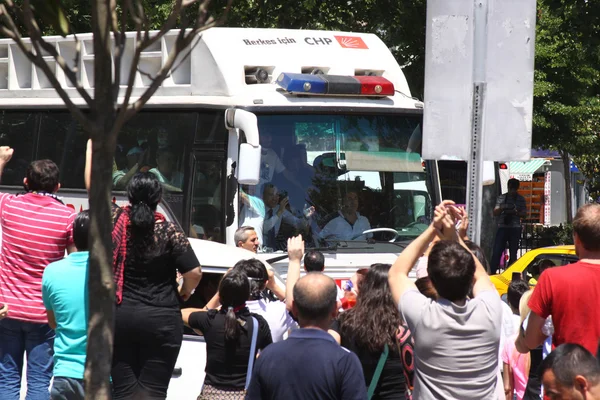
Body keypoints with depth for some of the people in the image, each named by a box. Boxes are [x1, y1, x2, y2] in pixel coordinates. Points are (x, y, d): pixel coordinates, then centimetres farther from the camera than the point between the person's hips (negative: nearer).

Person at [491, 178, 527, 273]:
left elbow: (524, 213, 4)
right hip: (502, 227, 0)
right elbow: (495, 213, 7)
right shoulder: (501, 198, 9)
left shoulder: (520, 199, 7)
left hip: (515, 228, 0)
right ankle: (492, 272, -8)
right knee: (497, 251, -8)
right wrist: (501, 209, -14)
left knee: (513, 253, 3)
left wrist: (516, 212, -15)